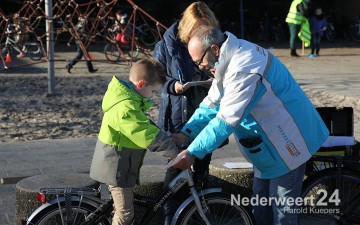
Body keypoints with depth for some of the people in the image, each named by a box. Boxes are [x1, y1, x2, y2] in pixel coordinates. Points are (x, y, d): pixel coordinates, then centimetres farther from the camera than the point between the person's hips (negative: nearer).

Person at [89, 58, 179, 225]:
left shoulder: (126, 97, 6)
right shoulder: (125, 108, -29)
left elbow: (147, 128, 12)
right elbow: (150, 137, -30)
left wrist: (170, 140, 3)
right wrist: (176, 152, -22)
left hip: (119, 166, 10)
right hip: (117, 168, -10)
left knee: (123, 211, 20)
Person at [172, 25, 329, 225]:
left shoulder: (244, 70, -31)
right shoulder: (230, 60, 1)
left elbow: (226, 120, -32)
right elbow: (212, 103, 5)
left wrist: (193, 153, -28)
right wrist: (186, 133, -5)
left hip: (287, 140, -10)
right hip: (268, 140, 10)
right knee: (261, 201, 17)